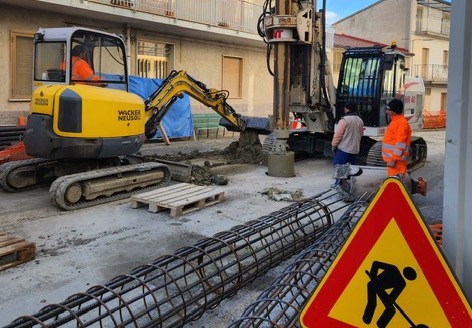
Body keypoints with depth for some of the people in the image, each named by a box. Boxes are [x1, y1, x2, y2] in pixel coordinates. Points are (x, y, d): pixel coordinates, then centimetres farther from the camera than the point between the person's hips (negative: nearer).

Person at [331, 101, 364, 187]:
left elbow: (338, 134, -15)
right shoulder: (360, 120, 9)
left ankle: (339, 183, 4)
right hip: (355, 149, 7)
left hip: (343, 148, -7)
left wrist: (333, 145, -5)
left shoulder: (345, 119, -15)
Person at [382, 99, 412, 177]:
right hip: (392, 158, 10)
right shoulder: (396, 121, 16)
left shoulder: (401, 123, -16)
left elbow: (400, 144, -21)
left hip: (396, 160, -10)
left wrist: (393, 159, -23)